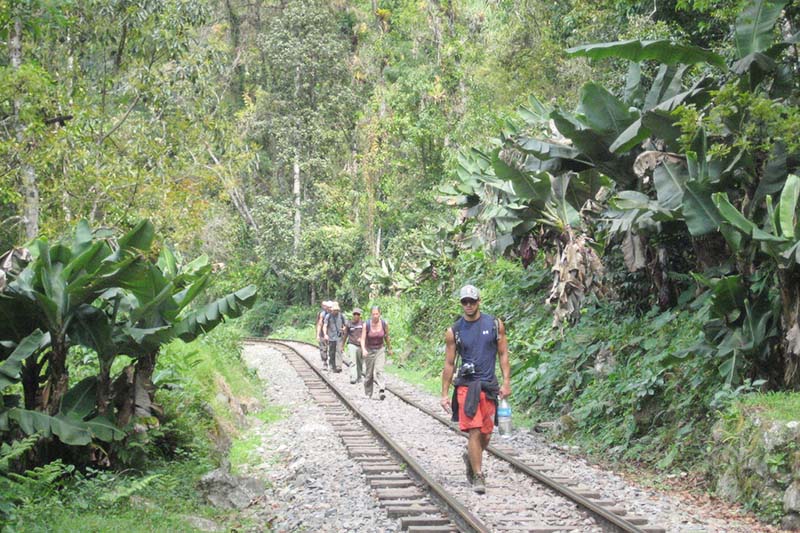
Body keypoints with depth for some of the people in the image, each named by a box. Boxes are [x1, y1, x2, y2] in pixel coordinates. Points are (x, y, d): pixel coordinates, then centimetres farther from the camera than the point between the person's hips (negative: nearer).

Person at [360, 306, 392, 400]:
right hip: (369, 350, 0)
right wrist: (363, 350, -35)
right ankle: (368, 394, 25)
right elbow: (363, 339, -18)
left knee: (379, 370, -19)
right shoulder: (366, 325, -14)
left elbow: (387, 336, 5)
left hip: (380, 349, 0)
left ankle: (381, 391, -30)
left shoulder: (384, 324, -10)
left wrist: (389, 348, 16)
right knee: (369, 373, 8)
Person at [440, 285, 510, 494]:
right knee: (474, 431, -11)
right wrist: (444, 394, 3)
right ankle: (478, 476, -4)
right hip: (466, 385, -2)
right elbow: (449, 364, 5)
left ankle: (470, 457, 37)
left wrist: (506, 382, -2)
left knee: (486, 434, 8)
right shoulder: (454, 331, 1)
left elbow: (503, 354, 8)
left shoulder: (495, 324, 4)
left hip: (489, 386, 2)